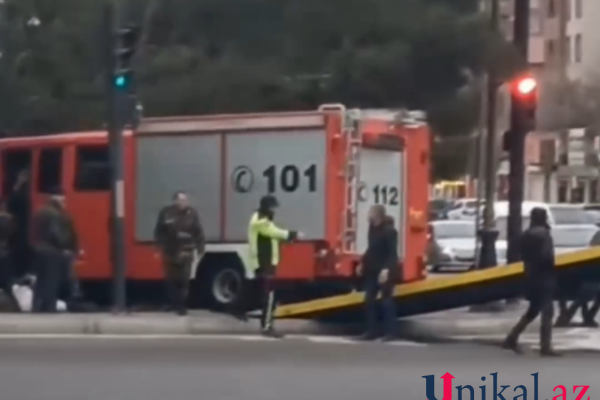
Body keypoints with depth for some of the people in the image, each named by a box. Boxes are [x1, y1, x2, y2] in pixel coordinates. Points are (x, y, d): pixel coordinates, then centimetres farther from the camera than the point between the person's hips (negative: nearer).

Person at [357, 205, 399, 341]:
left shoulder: (389, 231, -17)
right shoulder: (373, 228, 7)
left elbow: (392, 253, -22)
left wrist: (386, 269, -32)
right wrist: (363, 263, 19)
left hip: (385, 271, -8)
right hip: (373, 270, 8)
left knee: (387, 300, -3)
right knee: (369, 299, 7)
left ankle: (390, 332, 4)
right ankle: (371, 331, 14)